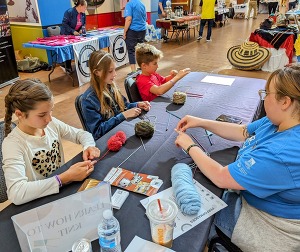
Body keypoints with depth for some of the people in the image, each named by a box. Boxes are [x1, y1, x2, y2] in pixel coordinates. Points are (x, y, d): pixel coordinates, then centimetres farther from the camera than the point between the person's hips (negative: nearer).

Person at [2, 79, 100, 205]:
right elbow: (16, 194, -32)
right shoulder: (13, 144, -20)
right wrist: (66, 177, -32)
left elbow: (81, 134, 8)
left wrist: (89, 147, -14)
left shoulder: (52, 124, -6)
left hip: (64, 191, 6)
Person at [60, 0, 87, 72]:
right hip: (66, 34, -6)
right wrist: (73, 31, -30)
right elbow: (64, 24, -24)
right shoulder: (69, 12, -23)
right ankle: (68, 67, 10)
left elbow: (83, 23, 10)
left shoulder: (83, 14, -3)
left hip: (77, 34, 6)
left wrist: (81, 29, -11)